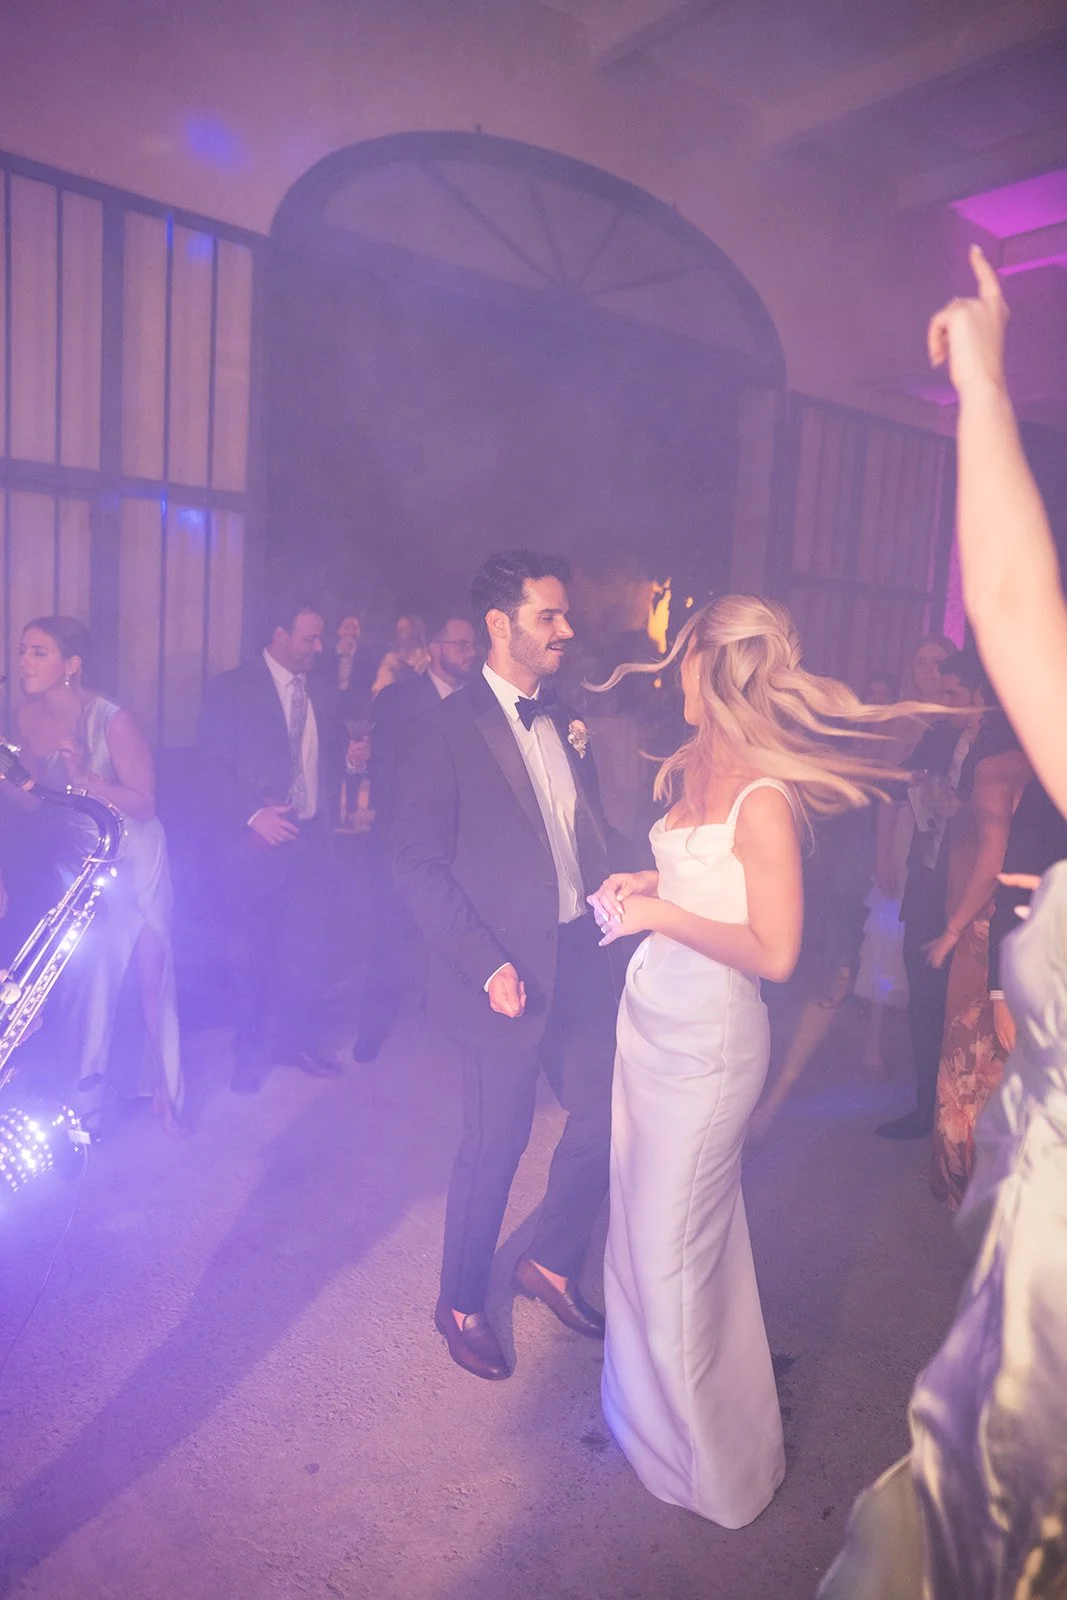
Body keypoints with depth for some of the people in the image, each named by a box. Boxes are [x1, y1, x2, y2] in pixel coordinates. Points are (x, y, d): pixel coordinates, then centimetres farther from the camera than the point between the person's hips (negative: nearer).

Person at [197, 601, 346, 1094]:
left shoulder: (321, 689, 11)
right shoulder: (229, 689, -4)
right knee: (252, 950, 8)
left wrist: (329, 812, 3)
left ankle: (297, 1040, 23)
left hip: (312, 837, 4)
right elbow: (212, 767, -9)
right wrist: (252, 816, -17)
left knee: (310, 946, 5)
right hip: (257, 838, -4)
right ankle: (250, 1052, 24)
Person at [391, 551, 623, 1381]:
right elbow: (421, 871, -13)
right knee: (495, 1145, 7)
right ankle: (461, 1304, 34)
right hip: (510, 972, -6)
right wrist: (489, 965, -18)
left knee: (607, 1117, 13)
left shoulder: (564, 720, 10)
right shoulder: (444, 731, -11)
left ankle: (552, 1263, 40)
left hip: (581, 958, 7)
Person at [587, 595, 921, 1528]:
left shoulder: (763, 799, -22)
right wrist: (646, 885, 2)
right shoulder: (702, 771, 5)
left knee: (673, 1246, 8)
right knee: (640, 1219, 21)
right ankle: (646, 1393, 47)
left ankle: (706, 1457, 34)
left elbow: (775, 952, -23)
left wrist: (660, 914, -20)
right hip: (653, 1017, 8)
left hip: (707, 1040, -8)